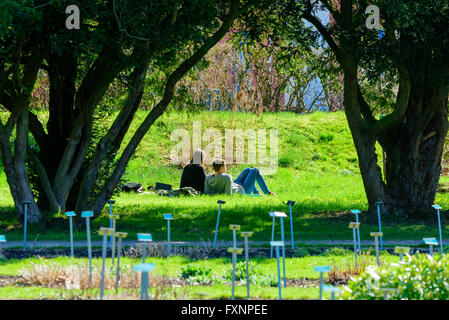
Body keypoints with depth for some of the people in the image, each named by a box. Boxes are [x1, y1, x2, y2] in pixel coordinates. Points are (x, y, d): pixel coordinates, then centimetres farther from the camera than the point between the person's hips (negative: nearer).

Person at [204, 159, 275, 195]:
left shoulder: (208, 178, -24)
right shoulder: (227, 177, -42)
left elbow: (206, 193, -19)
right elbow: (228, 194, -46)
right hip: (243, 190, -7)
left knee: (248, 170, 26)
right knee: (255, 170, 14)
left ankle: (257, 193, 43)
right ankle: (268, 193, 32)